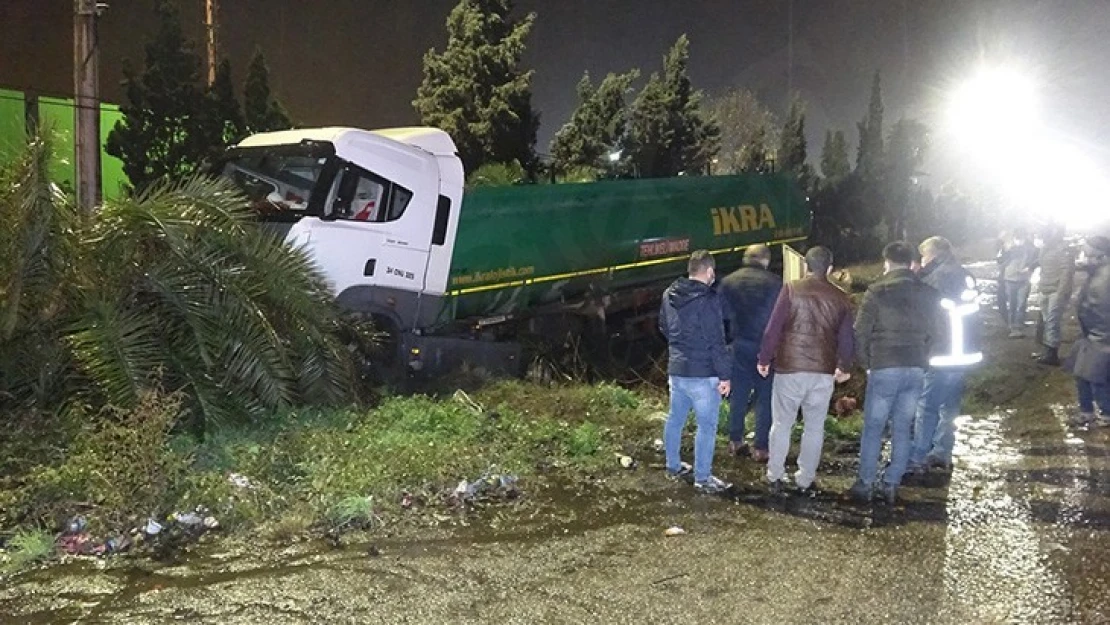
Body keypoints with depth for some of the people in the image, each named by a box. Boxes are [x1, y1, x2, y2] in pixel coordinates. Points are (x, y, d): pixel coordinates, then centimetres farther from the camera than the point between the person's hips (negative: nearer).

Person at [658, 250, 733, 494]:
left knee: (675, 418, 18)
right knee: (707, 425, 2)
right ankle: (703, 478, 7)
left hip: (676, 369, 8)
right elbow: (716, 342, -18)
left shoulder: (669, 295, 5)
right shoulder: (708, 299, -18)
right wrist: (724, 375, -13)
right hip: (702, 373, -8)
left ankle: (673, 465, 31)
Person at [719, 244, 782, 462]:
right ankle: (761, 448, 6)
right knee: (765, 396, 4)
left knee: (738, 394, 15)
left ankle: (735, 441, 21)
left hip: (739, 344, 3)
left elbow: (723, 313, 2)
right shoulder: (774, 282, -10)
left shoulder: (728, 282, 0)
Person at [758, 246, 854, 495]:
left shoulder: (791, 290, -4)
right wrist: (844, 367, 25)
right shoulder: (840, 298, 5)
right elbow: (846, 338, 11)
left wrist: (764, 359, 3)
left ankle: (774, 477, 13)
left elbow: (773, 328, -7)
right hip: (824, 371, 2)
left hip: (789, 367, -2)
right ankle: (805, 479, 16)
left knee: (781, 424, 9)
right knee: (815, 427, 12)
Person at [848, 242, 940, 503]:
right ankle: (892, 485, 14)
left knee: (873, 428, 6)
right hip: (916, 369, 4)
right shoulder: (929, 294, 6)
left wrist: (866, 362, 6)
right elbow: (932, 334, 8)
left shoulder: (877, 291, -7)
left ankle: (866, 484, 10)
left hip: (884, 368, -4)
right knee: (903, 428, 10)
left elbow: (861, 332, -6)